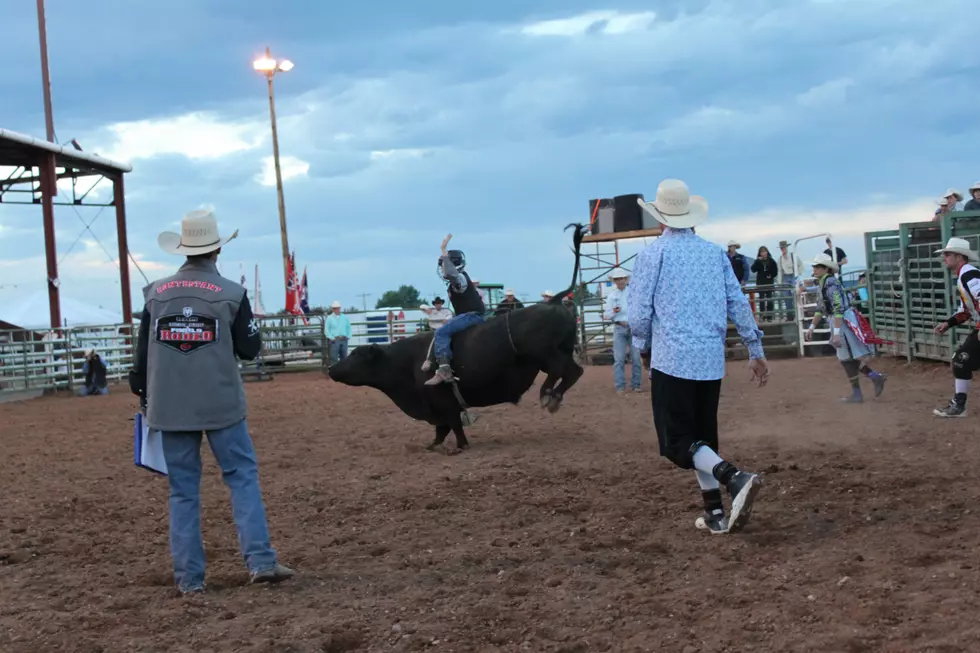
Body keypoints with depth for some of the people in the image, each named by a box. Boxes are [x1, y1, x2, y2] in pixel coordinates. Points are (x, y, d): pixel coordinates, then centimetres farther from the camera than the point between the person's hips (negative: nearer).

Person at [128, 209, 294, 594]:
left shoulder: (155, 294, 2)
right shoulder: (232, 294, -6)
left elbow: (143, 352, 6)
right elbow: (250, 349, -1)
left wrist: (144, 395, 18)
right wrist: (247, 326, 18)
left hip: (169, 408, 3)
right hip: (221, 405, -2)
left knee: (182, 490, 8)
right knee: (243, 477, 7)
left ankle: (189, 577, 10)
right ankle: (260, 561, -1)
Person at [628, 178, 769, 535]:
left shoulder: (653, 253, -5)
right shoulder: (715, 252, 8)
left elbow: (639, 313, -6)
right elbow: (739, 304, 7)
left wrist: (643, 346, 13)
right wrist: (755, 350, 14)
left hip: (672, 359, -5)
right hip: (712, 360, 5)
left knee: (677, 441, -3)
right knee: (703, 436, 17)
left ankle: (735, 478, -25)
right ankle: (715, 512, 14)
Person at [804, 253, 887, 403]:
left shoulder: (830, 283, -19)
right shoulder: (823, 283, 11)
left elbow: (838, 309, -26)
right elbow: (820, 308, 20)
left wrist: (836, 333, -29)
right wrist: (811, 327, 20)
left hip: (844, 321, -9)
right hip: (839, 321, 9)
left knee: (847, 359, 1)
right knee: (849, 358, 16)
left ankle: (856, 394, 10)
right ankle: (876, 377, 22)